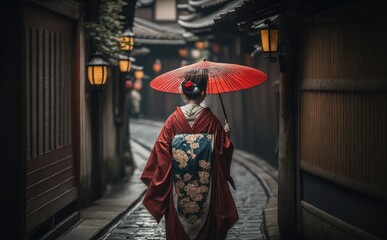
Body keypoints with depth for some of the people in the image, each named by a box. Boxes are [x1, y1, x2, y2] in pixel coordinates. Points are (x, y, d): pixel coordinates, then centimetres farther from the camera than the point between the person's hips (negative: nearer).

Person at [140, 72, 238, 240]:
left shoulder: (173, 120, -5)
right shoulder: (211, 120, -5)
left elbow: (161, 150, -4)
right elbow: (223, 150, 0)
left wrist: (153, 177, 7)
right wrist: (226, 133, 20)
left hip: (178, 186, 0)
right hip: (205, 186, 0)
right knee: (205, 226, 11)